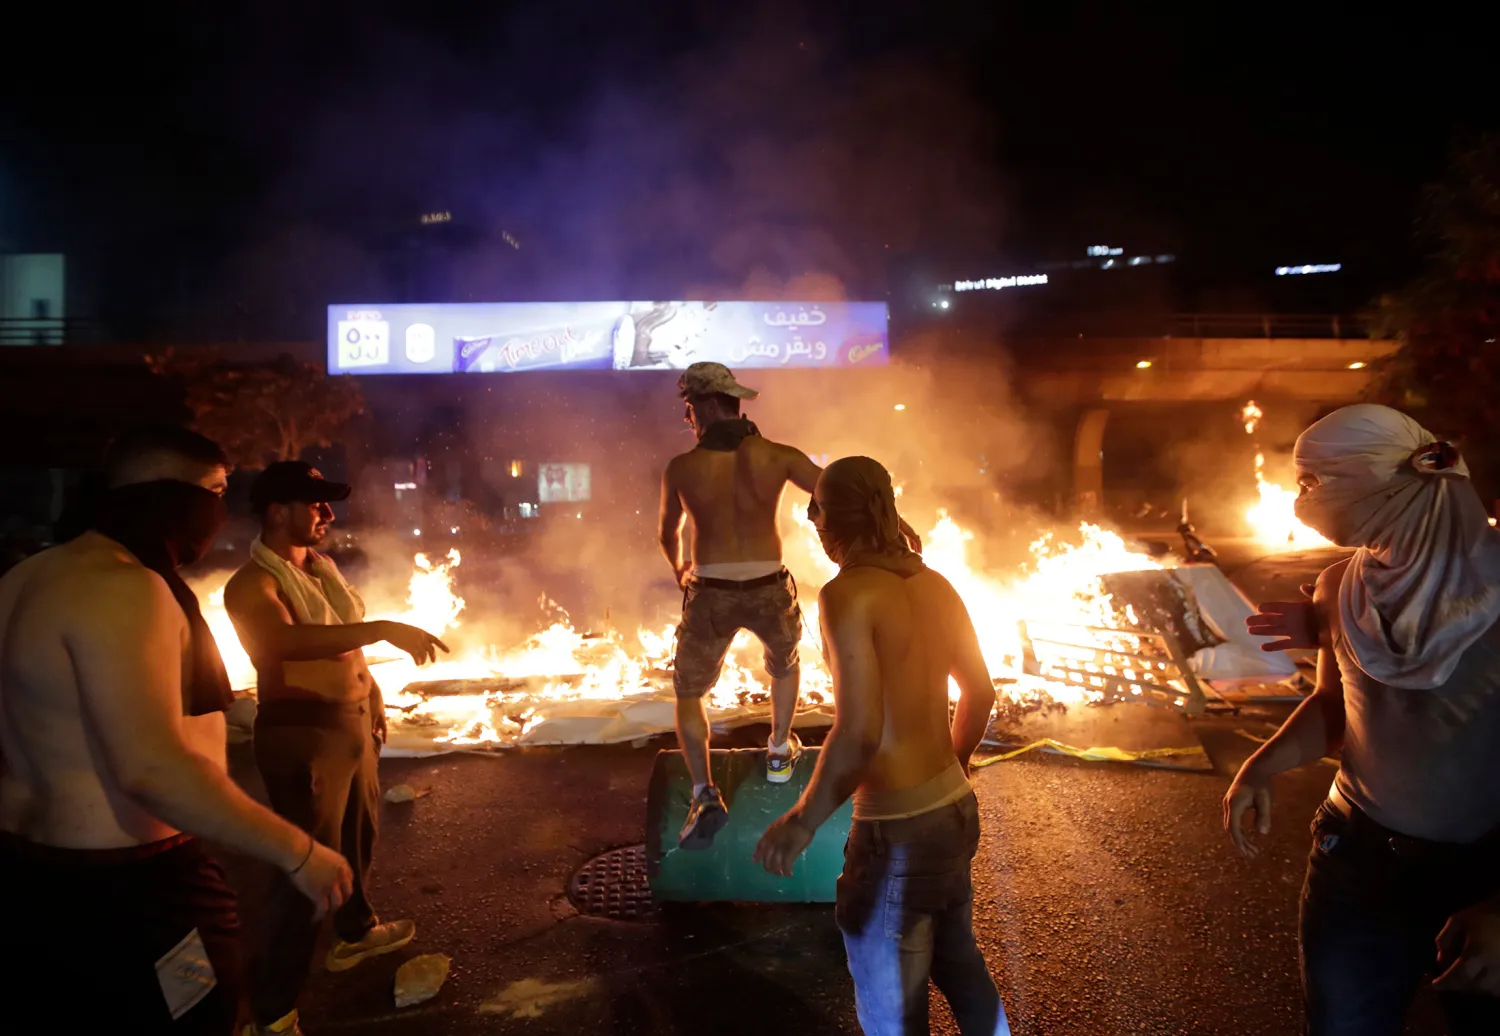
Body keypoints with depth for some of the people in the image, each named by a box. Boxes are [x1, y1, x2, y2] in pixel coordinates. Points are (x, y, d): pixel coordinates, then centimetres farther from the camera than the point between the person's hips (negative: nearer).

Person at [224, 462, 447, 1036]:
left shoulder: (323, 568, 10)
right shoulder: (252, 584, -18)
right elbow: (286, 641, -38)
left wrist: (374, 703, 22)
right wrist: (385, 629, -43)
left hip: (353, 724, 9)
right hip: (303, 735, -9)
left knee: (359, 835, 24)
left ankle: (356, 931, 47)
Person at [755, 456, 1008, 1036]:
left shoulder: (847, 594, -19)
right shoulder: (934, 585, 4)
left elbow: (859, 733, -24)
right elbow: (980, 693, 14)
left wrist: (802, 822, -12)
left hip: (898, 831, -7)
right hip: (956, 809, 7)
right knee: (959, 965, 28)